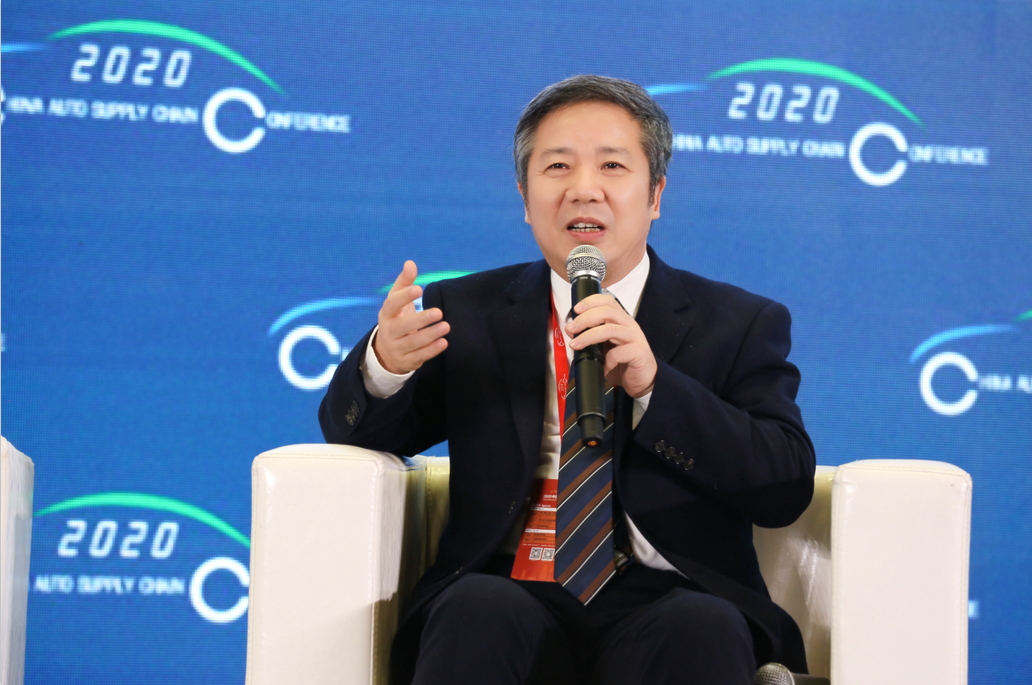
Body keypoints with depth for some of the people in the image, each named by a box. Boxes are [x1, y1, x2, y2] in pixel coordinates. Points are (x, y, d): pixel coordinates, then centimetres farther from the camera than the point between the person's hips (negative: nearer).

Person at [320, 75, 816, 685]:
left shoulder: (742, 325, 12)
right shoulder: (467, 315, 17)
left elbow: (788, 489, -1)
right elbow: (352, 434, 14)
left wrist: (654, 384, -15)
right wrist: (385, 362, -10)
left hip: (666, 603, -1)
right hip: (517, 595, 1)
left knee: (703, 629, -35)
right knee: (478, 609, -34)